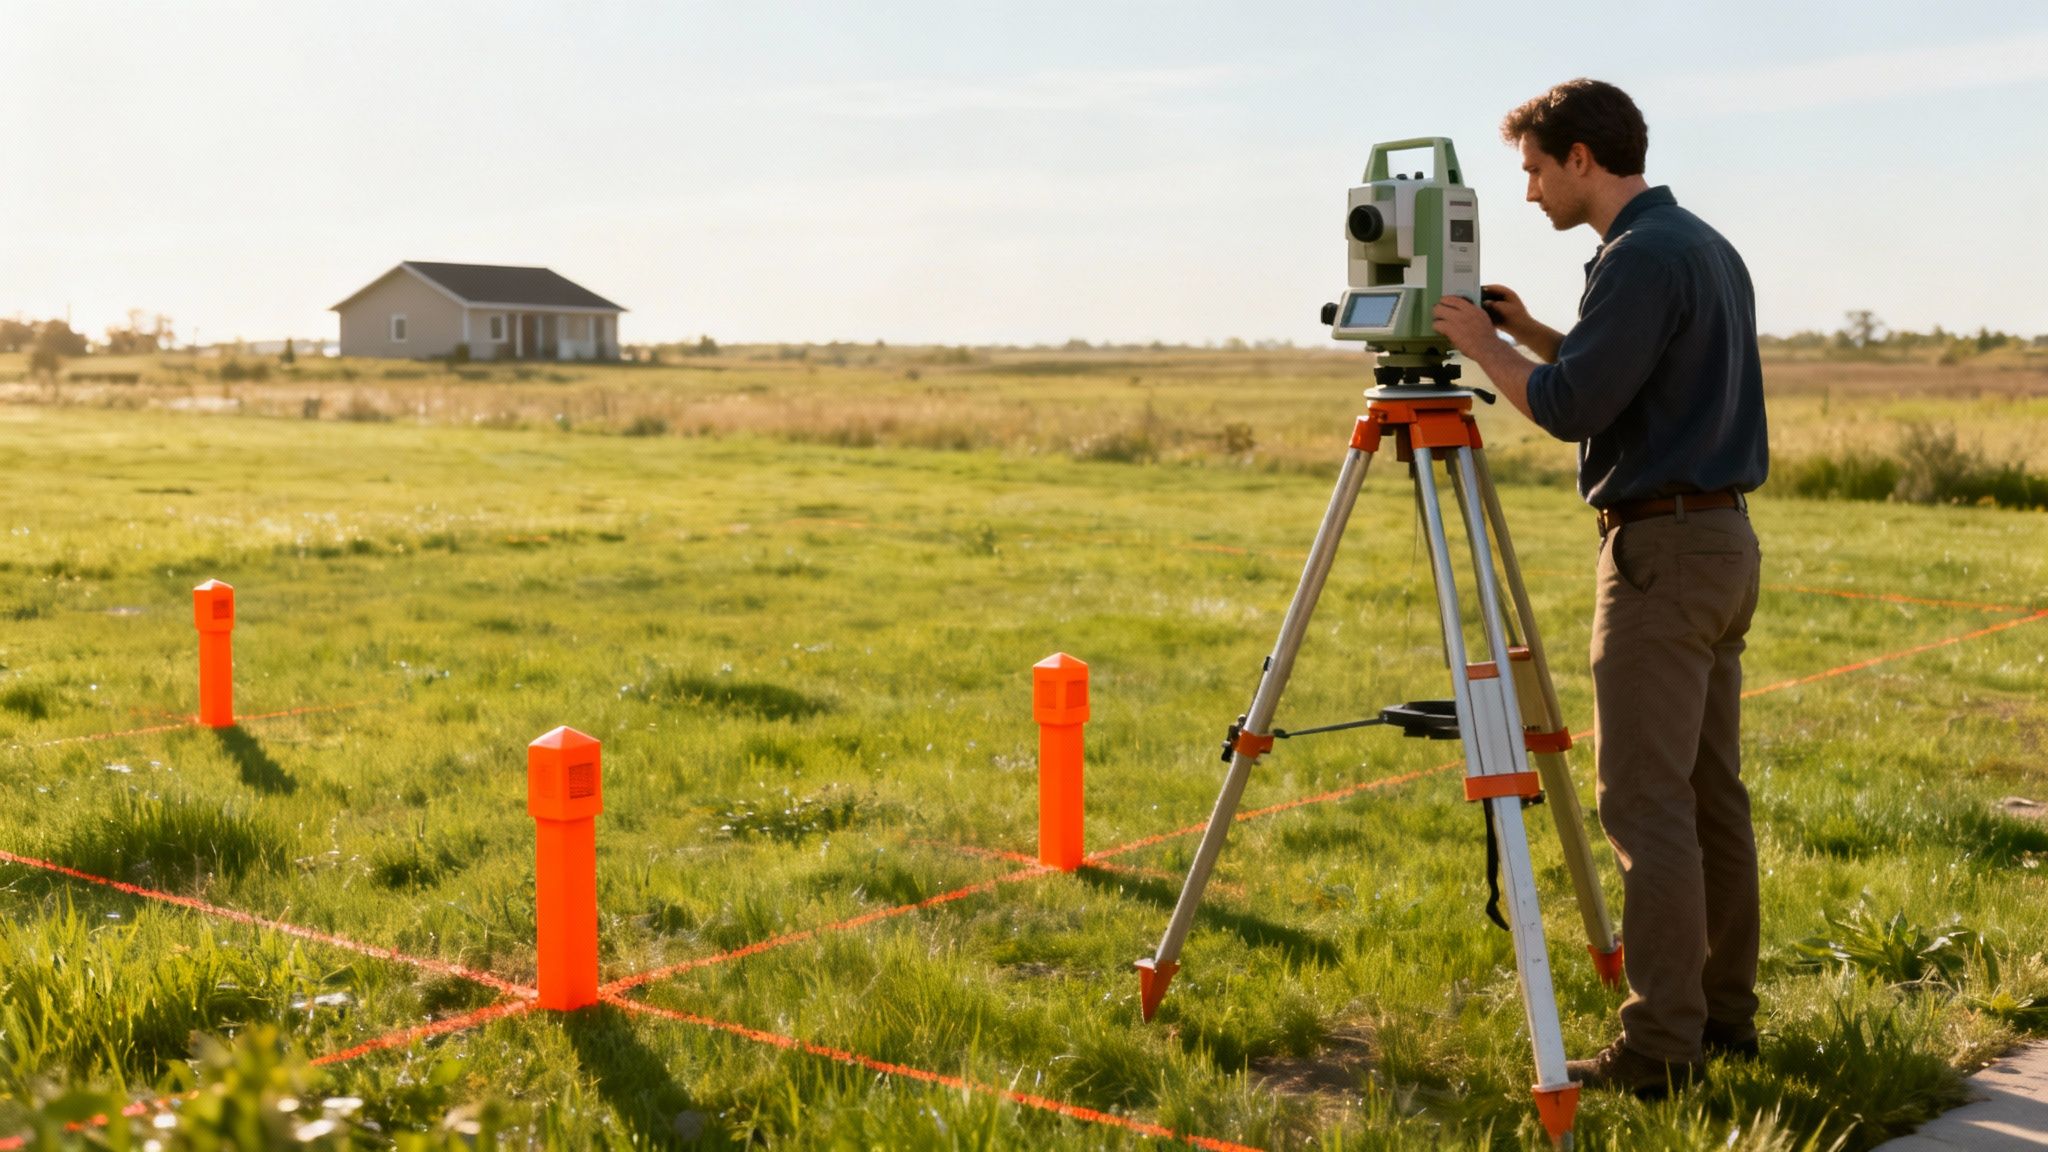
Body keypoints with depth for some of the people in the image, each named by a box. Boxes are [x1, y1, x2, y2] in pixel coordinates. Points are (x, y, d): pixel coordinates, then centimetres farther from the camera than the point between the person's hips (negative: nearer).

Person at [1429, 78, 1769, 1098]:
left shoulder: (1640, 259, -16)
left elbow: (1570, 408, -21)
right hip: (1722, 538, 10)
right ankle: (1721, 1013, 20)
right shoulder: (1710, 248, 16)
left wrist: (1482, 346, -5)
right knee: (1710, 793, 13)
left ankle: (1660, 1047, -4)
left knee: (1646, 801, -7)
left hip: (1661, 551, -10)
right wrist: (1529, 333, 17)